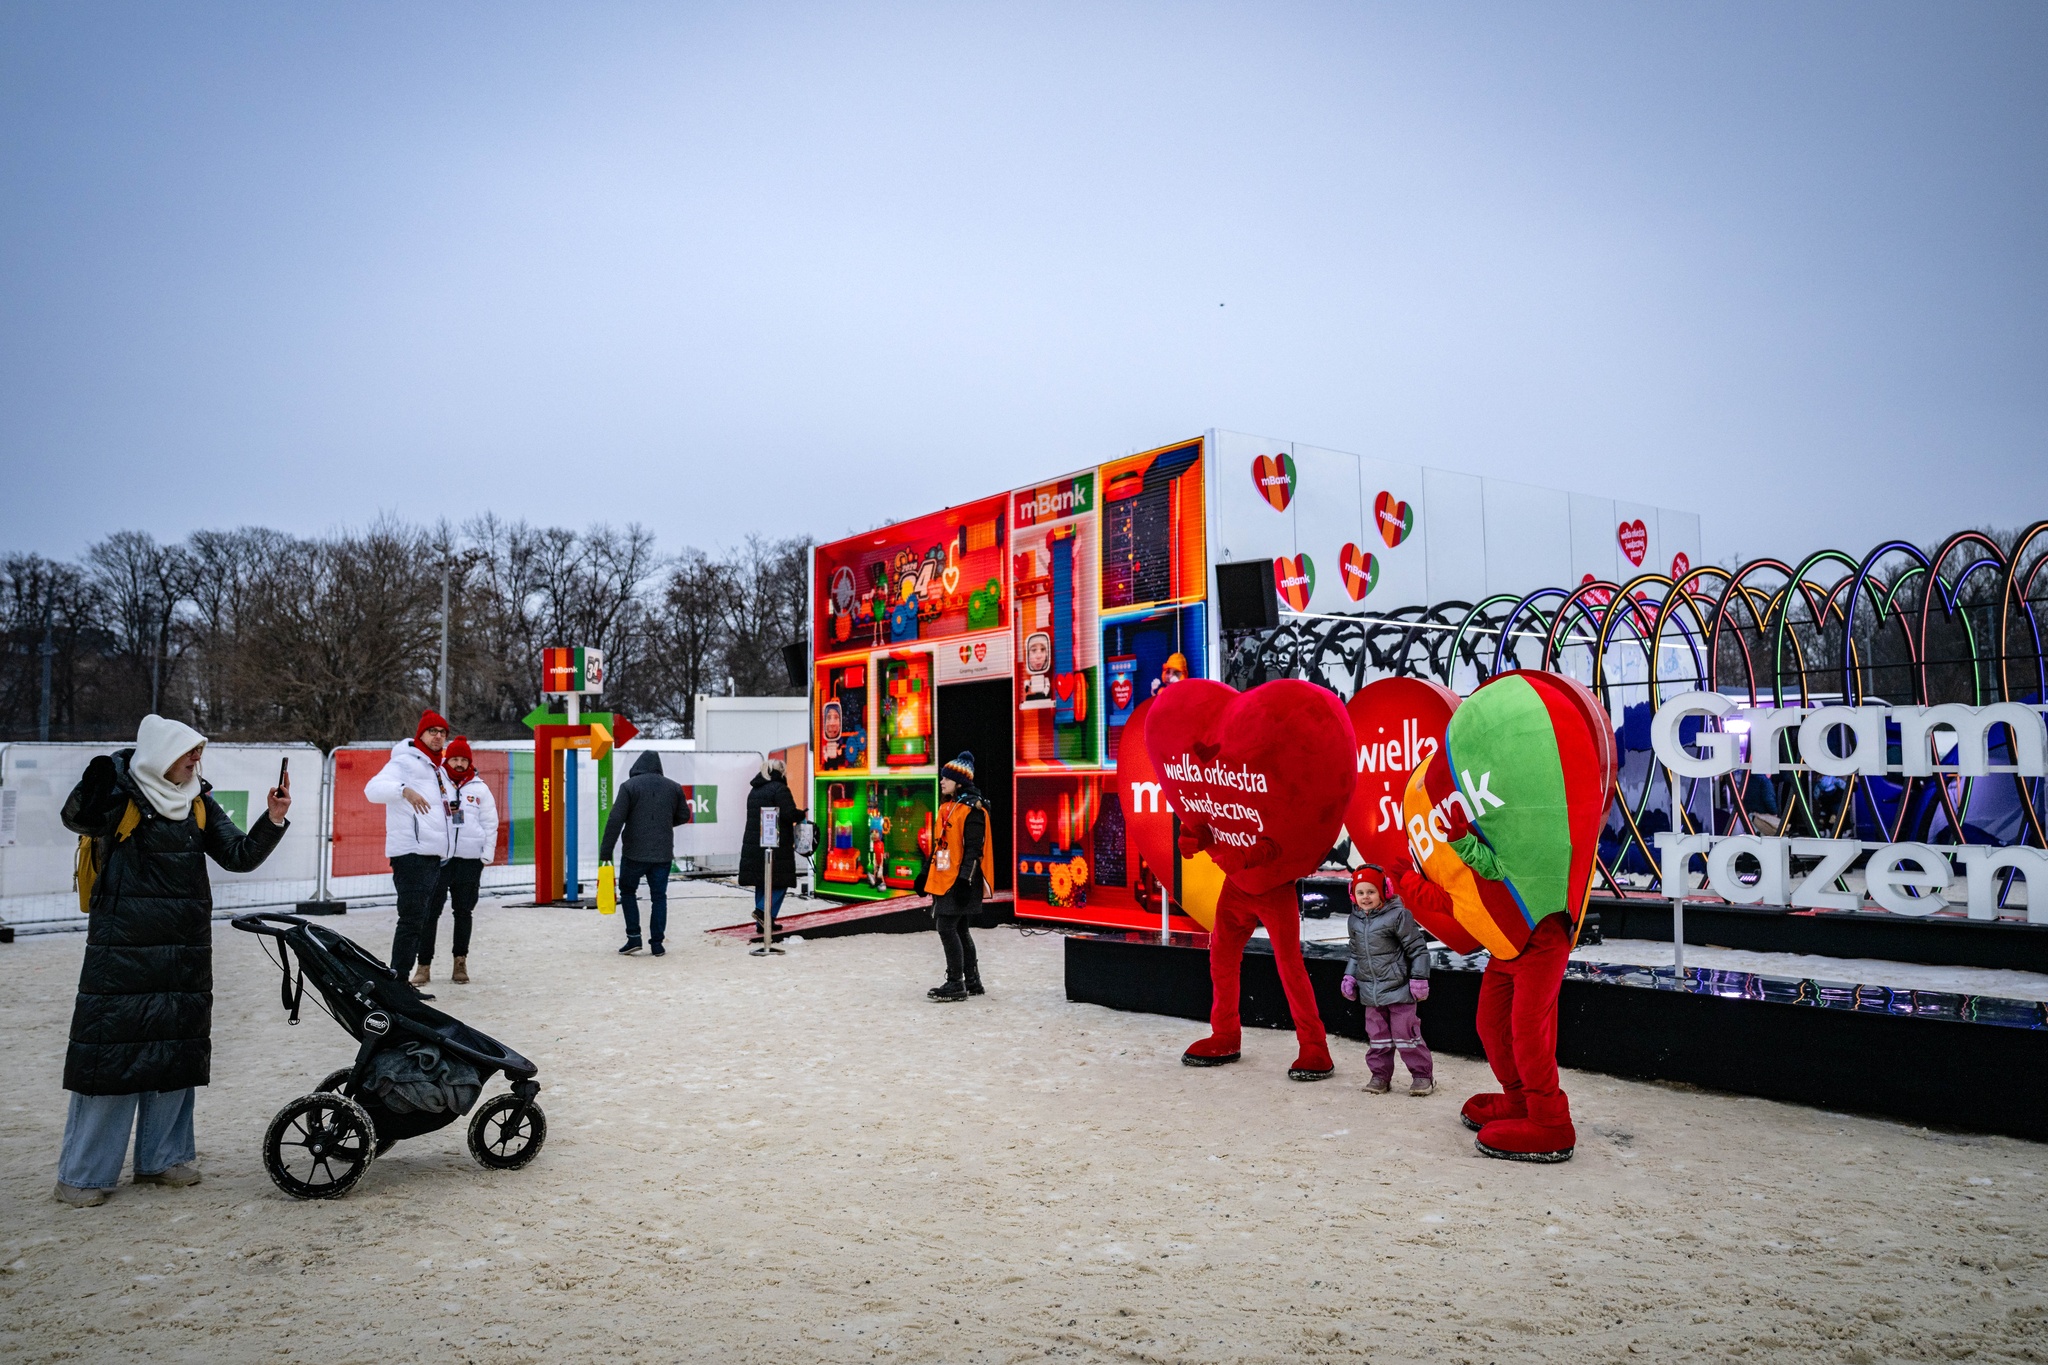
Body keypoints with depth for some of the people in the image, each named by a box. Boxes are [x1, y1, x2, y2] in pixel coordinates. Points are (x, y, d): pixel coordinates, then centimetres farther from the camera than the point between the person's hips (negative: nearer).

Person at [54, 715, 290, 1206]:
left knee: (177, 1052, 11)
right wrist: (91, 791, -44)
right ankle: (82, 1174, 9)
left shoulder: (199, 803, 8)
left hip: (185, 953, 5)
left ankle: (163, 1157, 23)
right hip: (122, 949, -5)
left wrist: (273, 819, -9)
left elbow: (239, 856, 6)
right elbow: (76, 818, -25)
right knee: (111, 1053, -3)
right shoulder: (120, 796, -6)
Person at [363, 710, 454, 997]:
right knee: (412, 918, -12)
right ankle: (398, 981, -10)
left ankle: (402, 979, 17)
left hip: (434, 855, 9)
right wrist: (404, 790, -39)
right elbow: (373, 789, -23)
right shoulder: (405, 761, -6)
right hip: (411, 854, -9)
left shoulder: (437, 769, 22)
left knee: (420, 919, 11)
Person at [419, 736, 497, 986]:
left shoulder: (480, 788, 10)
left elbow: (490, 824, 9)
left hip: (469, 860, 2)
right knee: (430, 912, -3)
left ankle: (460, 962, 17)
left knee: (464, 912, 8)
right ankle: (424, 964, 3)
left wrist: (486, 855, 2)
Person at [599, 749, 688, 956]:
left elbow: (615, 820, -11)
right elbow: (684, 816, 14)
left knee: (628, 891, 15)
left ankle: (634, 937, 8)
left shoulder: (629, 786, -6)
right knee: (659, 896, 8)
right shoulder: (674, 787, 5)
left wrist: (605, 852, -9)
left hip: (635, 853, -2)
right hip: (663, 854, 3)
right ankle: (657, 943, 6)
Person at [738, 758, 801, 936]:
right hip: (777, 844, -8)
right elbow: (790, 814, -19)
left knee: (761, 883, 11)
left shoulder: (754, 790, 16)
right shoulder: (779, 788, -10)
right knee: (780, 881, 0)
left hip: (754, 844, 8)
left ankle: (763, 922, 12)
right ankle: (764, 912, -15)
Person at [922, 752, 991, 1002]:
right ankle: (972, 982, 22)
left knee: (947, 928, -10)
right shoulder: (947, 807, 15)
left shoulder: (972, 809, -13)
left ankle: (956, 984, -3)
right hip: (945, 879, 10)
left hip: (960, 882, -10)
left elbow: (973, 849, -18)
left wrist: (964, 880, -23)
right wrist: (927, 872, 21)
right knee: (959, 930, 13)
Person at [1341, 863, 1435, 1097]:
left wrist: (1419, 978, -10)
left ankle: (1422, 1074, 13)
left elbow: (1418, 948, -9)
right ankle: (1380, 1075, 21)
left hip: (1398, 988, -6)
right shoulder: (1355, 920, 6)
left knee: (1405, 1032, -1)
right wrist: (1349, 976, 11)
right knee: (1376, 1034, 11)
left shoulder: (1397, 915, -13)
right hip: (1370, 991, 6)